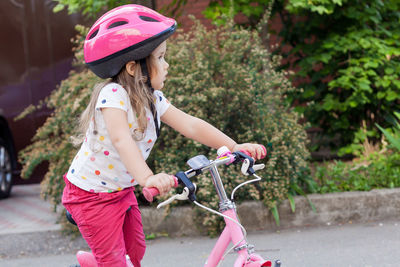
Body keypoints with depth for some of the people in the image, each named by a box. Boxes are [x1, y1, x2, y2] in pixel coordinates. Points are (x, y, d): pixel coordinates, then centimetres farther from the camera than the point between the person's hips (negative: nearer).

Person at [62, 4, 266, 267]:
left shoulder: (153, 99, -3)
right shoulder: (113, 94, -28)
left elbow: (190, 125, -6)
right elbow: (121, 139, -43)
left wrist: (234, 146, -17)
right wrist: (147, 177, -58)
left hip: (123, 191, 8)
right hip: (91, 195, -8)